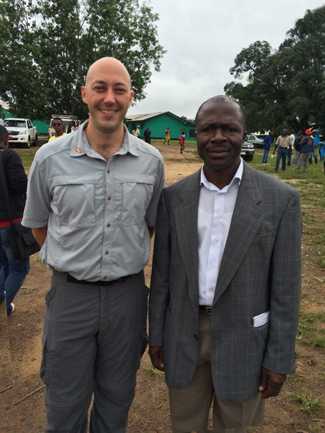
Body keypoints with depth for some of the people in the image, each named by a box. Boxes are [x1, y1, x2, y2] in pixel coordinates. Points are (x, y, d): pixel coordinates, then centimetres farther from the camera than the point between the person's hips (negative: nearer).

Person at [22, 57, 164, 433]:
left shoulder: (151, 160, -4)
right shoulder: (49, 158, -8)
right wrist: (74, 262, 10)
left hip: (128, 293, 2)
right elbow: (38, 225, 5)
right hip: (70, 294, -1)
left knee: (116, 399, 22)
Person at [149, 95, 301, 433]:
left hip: (244, 338, -2)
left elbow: (284, 285, -8)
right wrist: (156, 333, 5)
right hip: (184, 335, 2)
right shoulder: (173, 197, -4)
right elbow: (162, 272, 2)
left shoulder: (280, 198, -12)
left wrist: (279, 359, -5)